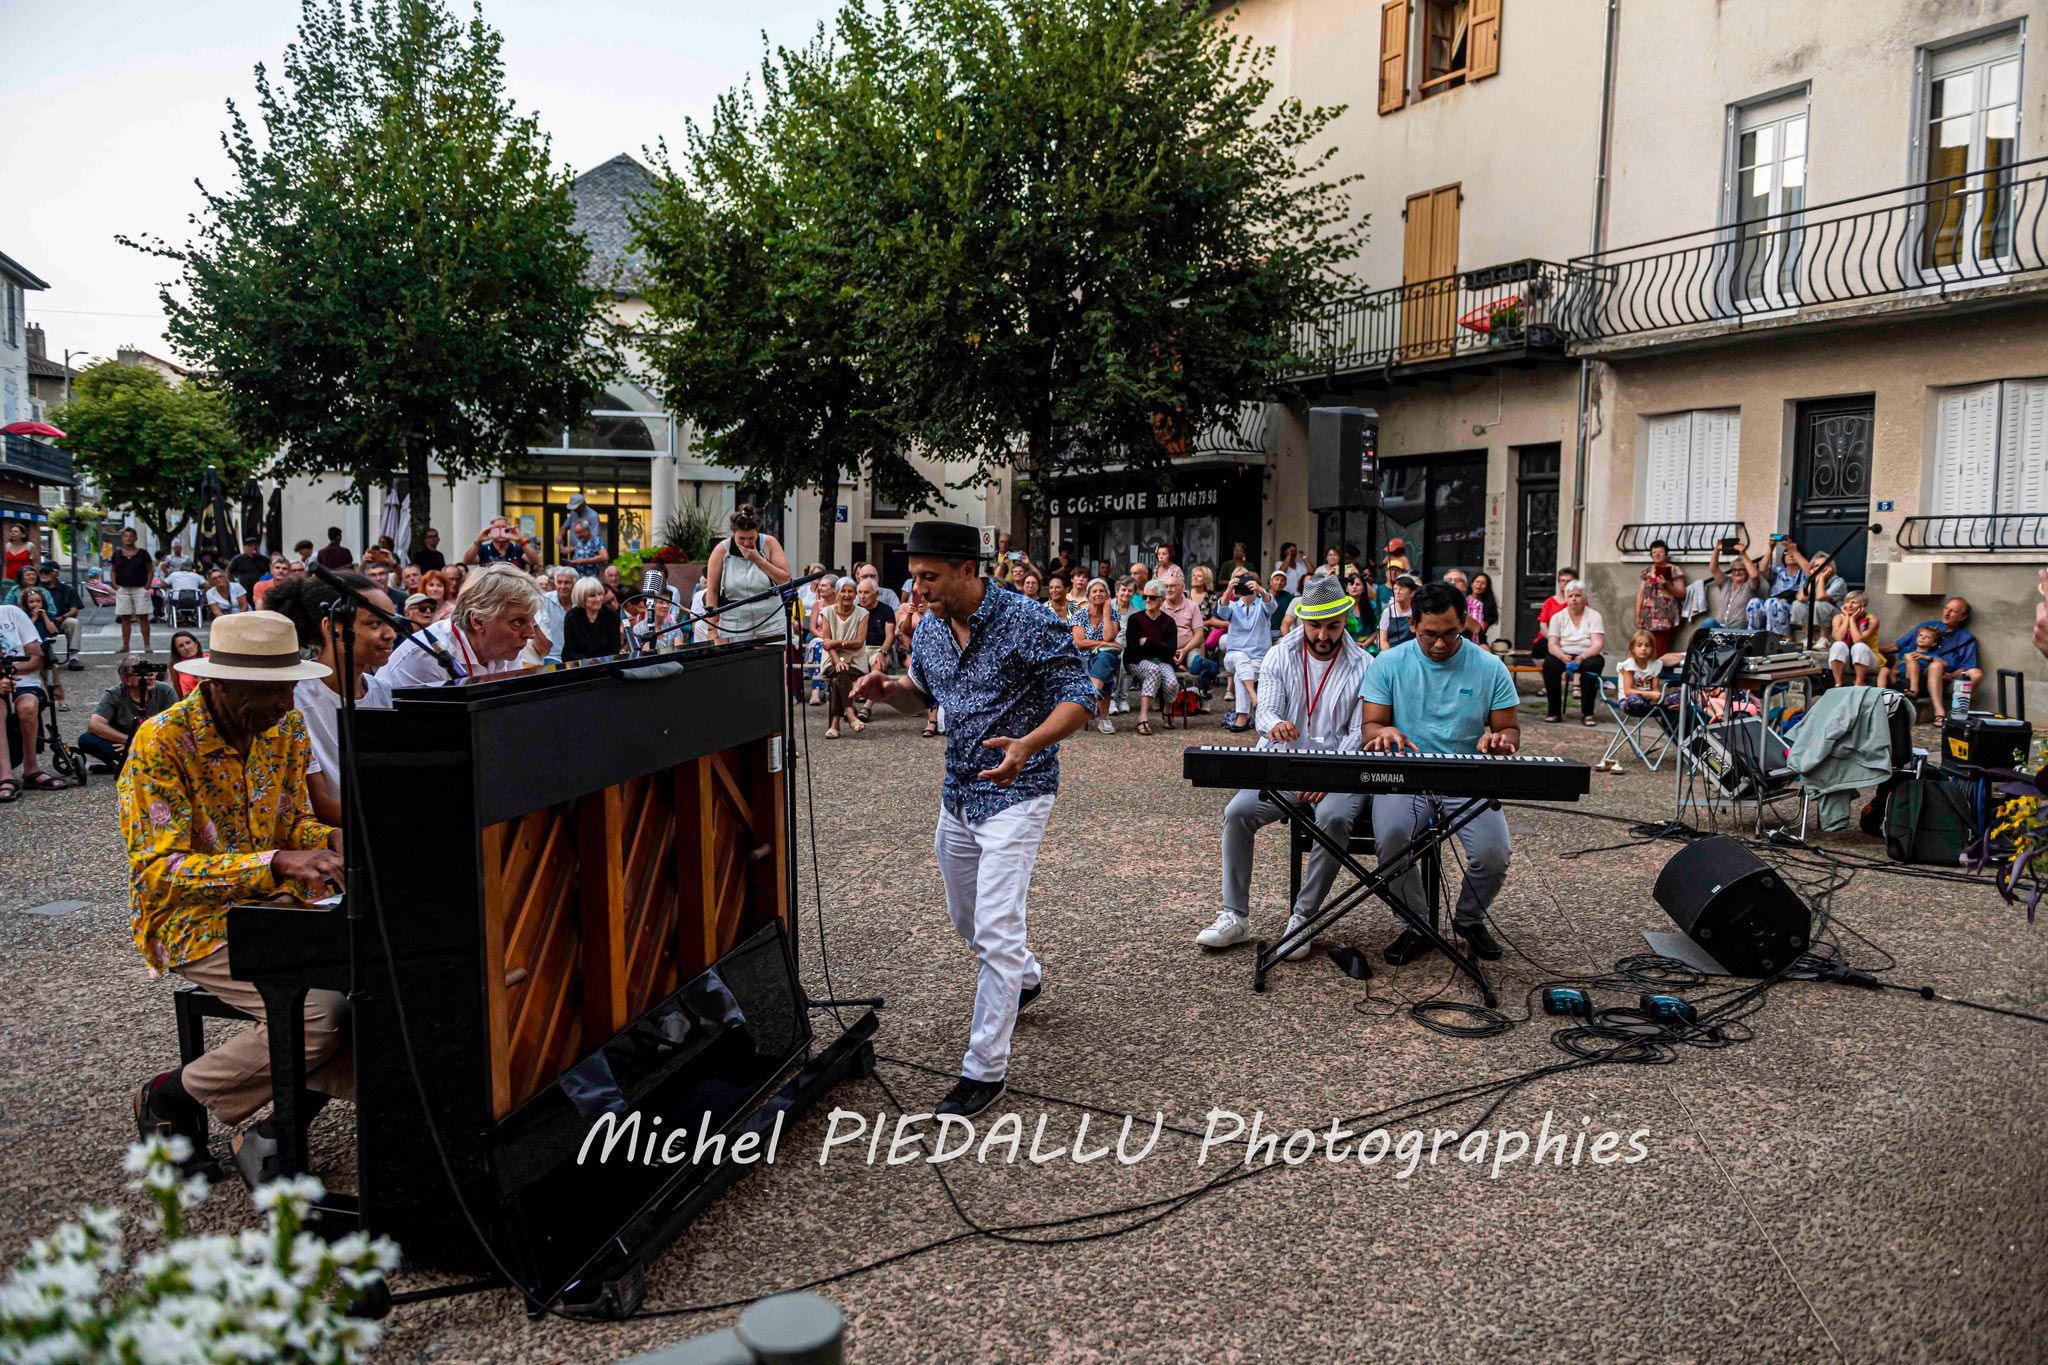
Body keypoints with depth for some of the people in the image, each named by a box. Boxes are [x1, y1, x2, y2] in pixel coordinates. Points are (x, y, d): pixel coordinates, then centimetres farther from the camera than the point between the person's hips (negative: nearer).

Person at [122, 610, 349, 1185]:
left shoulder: (286, 727, 4)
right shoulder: (162, 740, -16)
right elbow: (161, 870, -22)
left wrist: (333, 840, -11)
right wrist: (275, 864, -35)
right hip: (192, 918, -6)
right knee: (321, 1013, -27)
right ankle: (170, 1096, 1)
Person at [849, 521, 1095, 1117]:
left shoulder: (1028, 622, -19)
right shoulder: (929, 628, 2)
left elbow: (1079, 698, -17)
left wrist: (1029, 744, -35)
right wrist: (887, 689, -5)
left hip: (1015, 794, -7)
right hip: (957, 794, 8)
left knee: (995, 930, -12)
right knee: (965, 919, 22)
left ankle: (984, 1069, -1)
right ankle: (1025, 977, 51)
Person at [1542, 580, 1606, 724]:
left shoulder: (1594, 616, 1)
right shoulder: (1558, 617, 5)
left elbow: (1598, 644, -11)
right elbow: (1553, 645, -5)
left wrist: (1581, 657, -31)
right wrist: (1563, 657, -28)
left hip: (1587, 656, -1)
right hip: (1563, 655, 1)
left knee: (1592, 664, -35)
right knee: (1549, 663, -31)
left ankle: (1587, 713, -26)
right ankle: (1554, 712, -24)